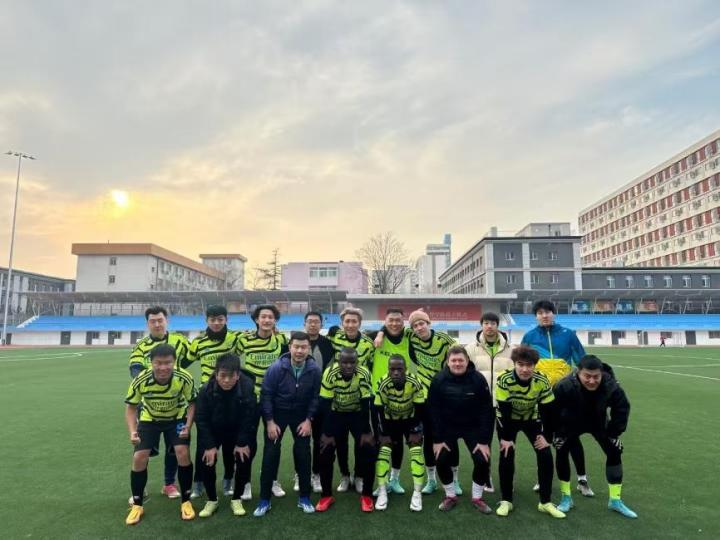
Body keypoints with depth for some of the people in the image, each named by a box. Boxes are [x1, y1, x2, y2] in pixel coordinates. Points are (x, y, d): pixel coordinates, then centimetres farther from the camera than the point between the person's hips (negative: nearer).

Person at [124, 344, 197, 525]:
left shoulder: (184, 378, -33)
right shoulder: (141, 381, -32)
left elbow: (192, 403, -16)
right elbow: (131, 407, -15)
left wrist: (188, 425, -29)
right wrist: (132, 431, -29)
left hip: (177, 418, -1)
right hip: (149, 419, 1)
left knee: (183, 453, -15)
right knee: (139, 458, -7)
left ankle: (186, 501, 6)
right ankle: (137, 505, 17)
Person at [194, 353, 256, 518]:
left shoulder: (248, 386, -29)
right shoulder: (206, 390, -28)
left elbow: (249, 417, -19)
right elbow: (201, 419, -18)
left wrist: (242, 442, -17)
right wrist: (209, 445, -18)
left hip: (237, 431, 0)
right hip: (212, 431, 0)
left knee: (244, 461, -9)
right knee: (205, 462, -9)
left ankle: (236, 498, 14)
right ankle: (212, 500, 15)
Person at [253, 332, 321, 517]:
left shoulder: (314, 370, -19)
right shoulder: (276, 368, -25)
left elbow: (314, 397, -6)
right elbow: (266, 394, -15)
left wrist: (308, 420, -9)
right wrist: (270, 421, -14)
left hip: (301, 415, 2)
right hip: (277, 413, -1)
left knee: (303, 453, 2)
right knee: (270, 453, -2)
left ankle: (304, 498, 18)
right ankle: (264, 500, 13)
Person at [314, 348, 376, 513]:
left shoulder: (364, 374, -27)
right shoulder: (330, 374, -28)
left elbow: (365, 404, -20)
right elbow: (325, 404, -22)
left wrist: (366, 432, -18)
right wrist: (328, 433, -19)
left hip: (357, 414, 0)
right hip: (336, 413, 0)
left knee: (367, 450, -12)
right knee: (325, 451, -9)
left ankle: (367, 495, 7)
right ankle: (326, 495, 10)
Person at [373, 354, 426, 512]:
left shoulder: (415, 383, -31)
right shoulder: (383, 384, -30)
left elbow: (420, 409, -19)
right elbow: (378, 410, -21)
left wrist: (416, 431, -14)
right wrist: (383, 434, -16)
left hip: (410, 419, 0)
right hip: (389, 420, 0)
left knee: (417, 450, -11)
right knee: (384, 450, -11)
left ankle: (417, 493, -1)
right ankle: (382, 492, 0)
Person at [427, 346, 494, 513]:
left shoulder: (478, 379, -19)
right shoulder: (438, 380, -18)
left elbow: (486, 411, -15)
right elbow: (434, 411, -13)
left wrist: (484, 440, -16)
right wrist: (437, 439, -14)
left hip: (473, 427, 0)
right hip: (447, 427, 0)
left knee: (483, 460, -11)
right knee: (441, 460, -9)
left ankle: (477, 498, 14)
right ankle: (450, 496, 17)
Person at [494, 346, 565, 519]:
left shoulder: (542, 381, -26)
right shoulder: (504, 380, -33)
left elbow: (547, 410, -16)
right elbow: (504, 410, -28)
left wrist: (547, 436, -15)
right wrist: (506, 438, -24)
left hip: (532, 418, 2)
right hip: (508, 419, -2)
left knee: (545, 455, -7)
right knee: (507, 455, -12)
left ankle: (545, 502, 8)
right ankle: (506, 501, 5)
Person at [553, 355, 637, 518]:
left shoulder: (611, 387, -34)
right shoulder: (565, 386, -41)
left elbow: (622, 409, -14)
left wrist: (614, 433, -12)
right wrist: (557, 432, -20)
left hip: (598, 422, 2)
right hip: (571, 423, -2)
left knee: (614, 451, -2)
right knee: (561, 451, -11)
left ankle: (615, 500, 15)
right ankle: (566, 497, 6)